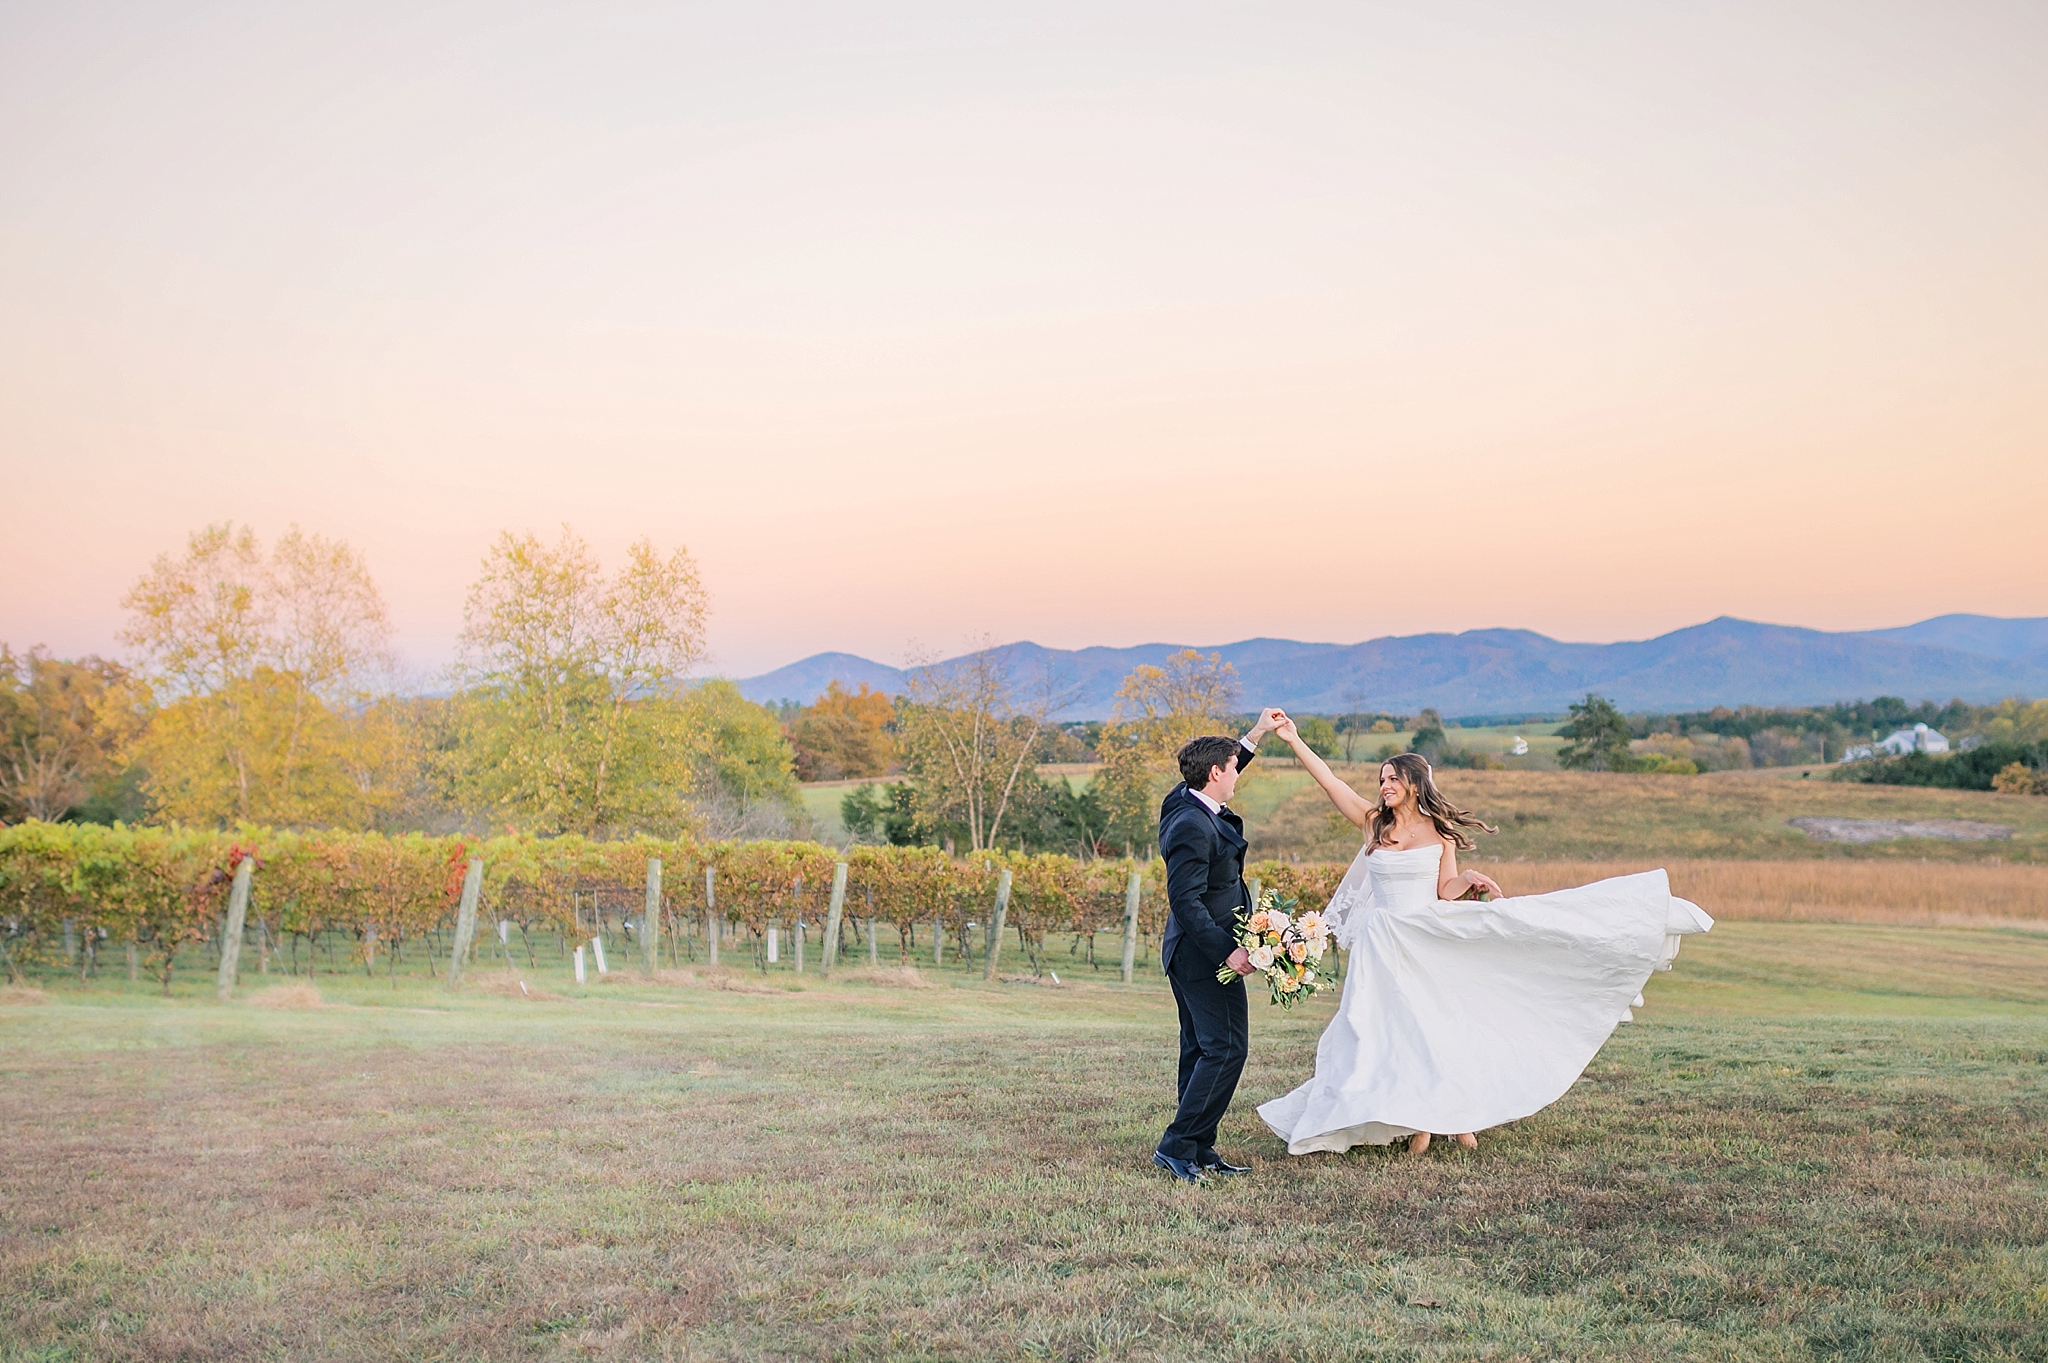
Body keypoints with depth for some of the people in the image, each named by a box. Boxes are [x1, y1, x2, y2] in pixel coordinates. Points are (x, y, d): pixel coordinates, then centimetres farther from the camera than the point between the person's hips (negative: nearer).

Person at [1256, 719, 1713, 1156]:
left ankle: (1458, 1112, 17)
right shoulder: (1374, 823, 2)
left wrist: (1470, 880, -17)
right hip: (1384, 944, 1)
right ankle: (1418, 1121, 13)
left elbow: (1446, 891, 2)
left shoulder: (1440, 831, 1)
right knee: (1397, 1030, 2)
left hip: (1430, 941, -1)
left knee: (1443, 1022, 2)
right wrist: (1293, 739, -9)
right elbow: (1329, 781, -4)